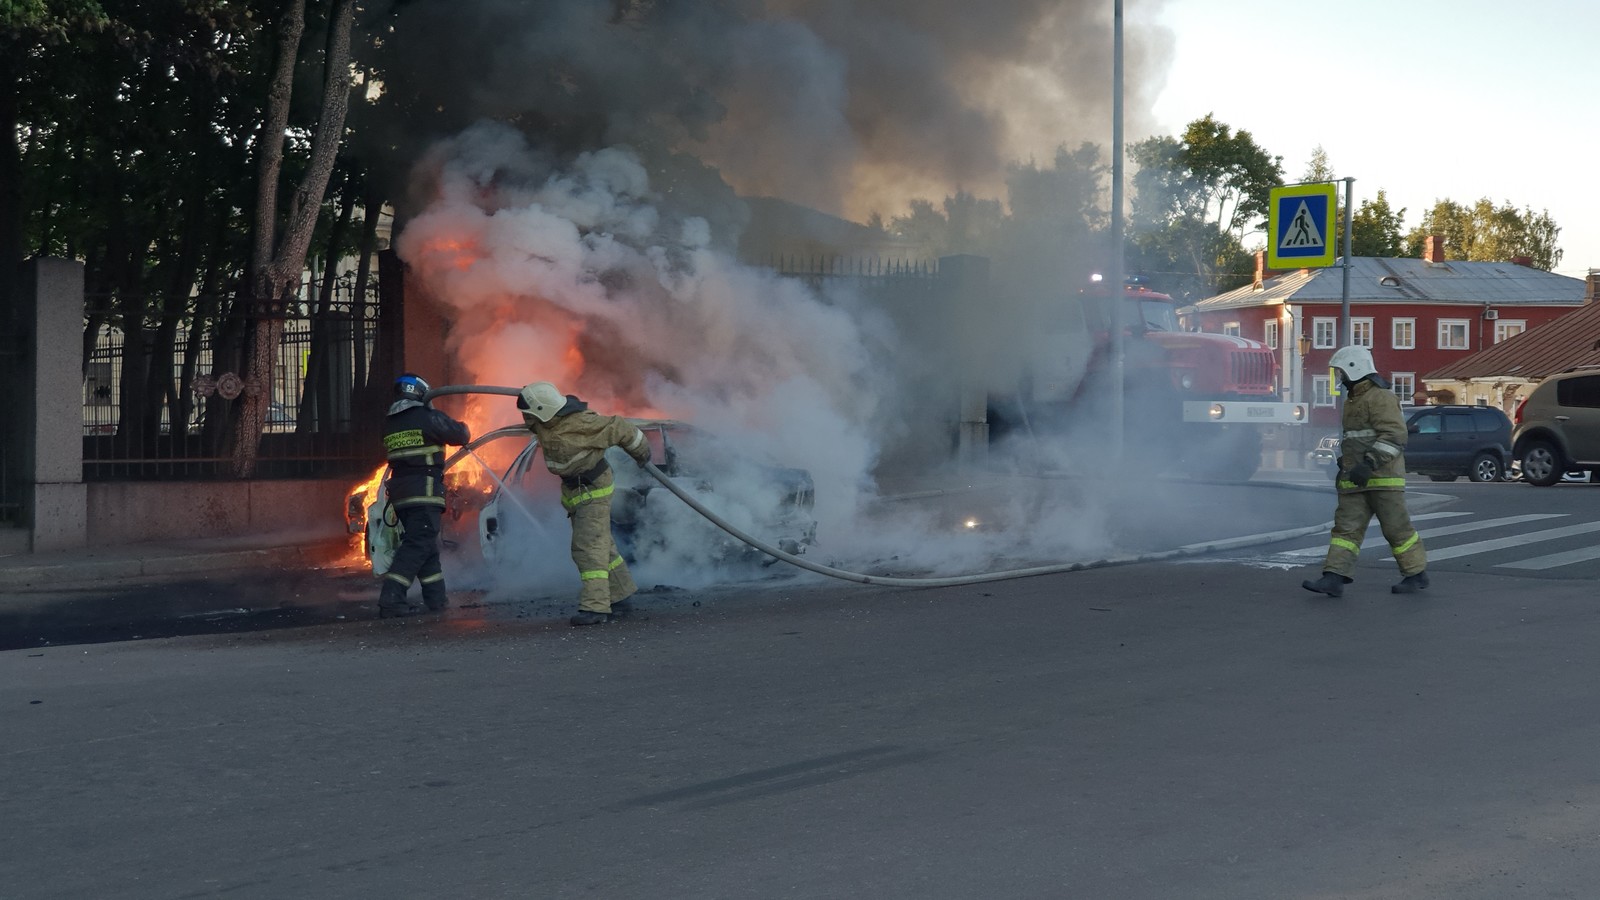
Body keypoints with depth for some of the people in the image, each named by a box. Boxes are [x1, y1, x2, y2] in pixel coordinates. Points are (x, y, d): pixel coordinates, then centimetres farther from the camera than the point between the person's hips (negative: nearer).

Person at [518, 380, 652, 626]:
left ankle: (595, 606, -21)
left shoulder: (582, 424, -28)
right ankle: (620, 598, 26)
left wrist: (642, 452, 0)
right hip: (572, 491, 8)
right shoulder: (542, 424, -7)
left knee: (589, 547, -17)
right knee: (602, 546, 15)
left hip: (594, 489, -8)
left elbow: (620, 428, -15)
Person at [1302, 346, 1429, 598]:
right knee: (1346, 527, -3)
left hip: (1383, 477, -9)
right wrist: (1343, 466, 25)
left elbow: (1394, 435, -22)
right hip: (1355, 481, 9)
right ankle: (1334, 578, -10)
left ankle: (1416, 575, 14)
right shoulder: (1352, 401, 20)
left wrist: (1369, 464, -28)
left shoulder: (1381, 397, -12)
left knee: (1396, 528, 0)